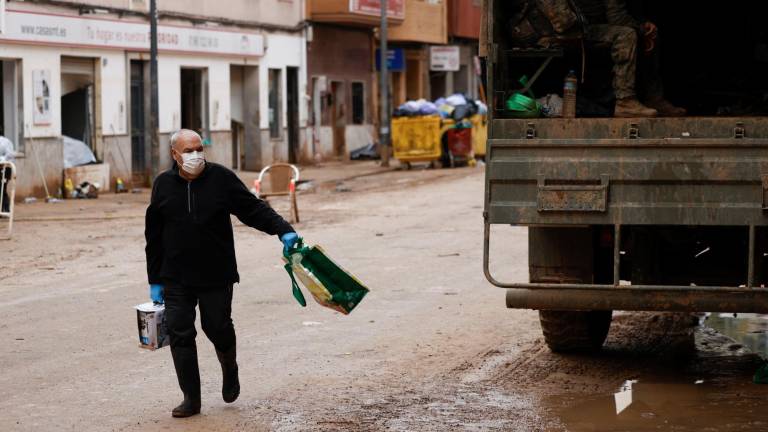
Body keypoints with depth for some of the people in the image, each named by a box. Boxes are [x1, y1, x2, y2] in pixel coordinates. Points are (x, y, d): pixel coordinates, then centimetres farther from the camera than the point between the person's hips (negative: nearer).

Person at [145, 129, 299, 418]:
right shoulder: (163, 185, 3)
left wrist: (283, 230, -21)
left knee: (218, 327, 5)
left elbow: (253, 209, -4)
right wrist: (155, 281, 8)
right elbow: (154, 237, 8)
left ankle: (229, 369, 38)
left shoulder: (221, 178, -3)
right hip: (176, 279, 1)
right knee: (180, 335, -2)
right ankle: (191, 399, 8)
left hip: (217, 275, -1)